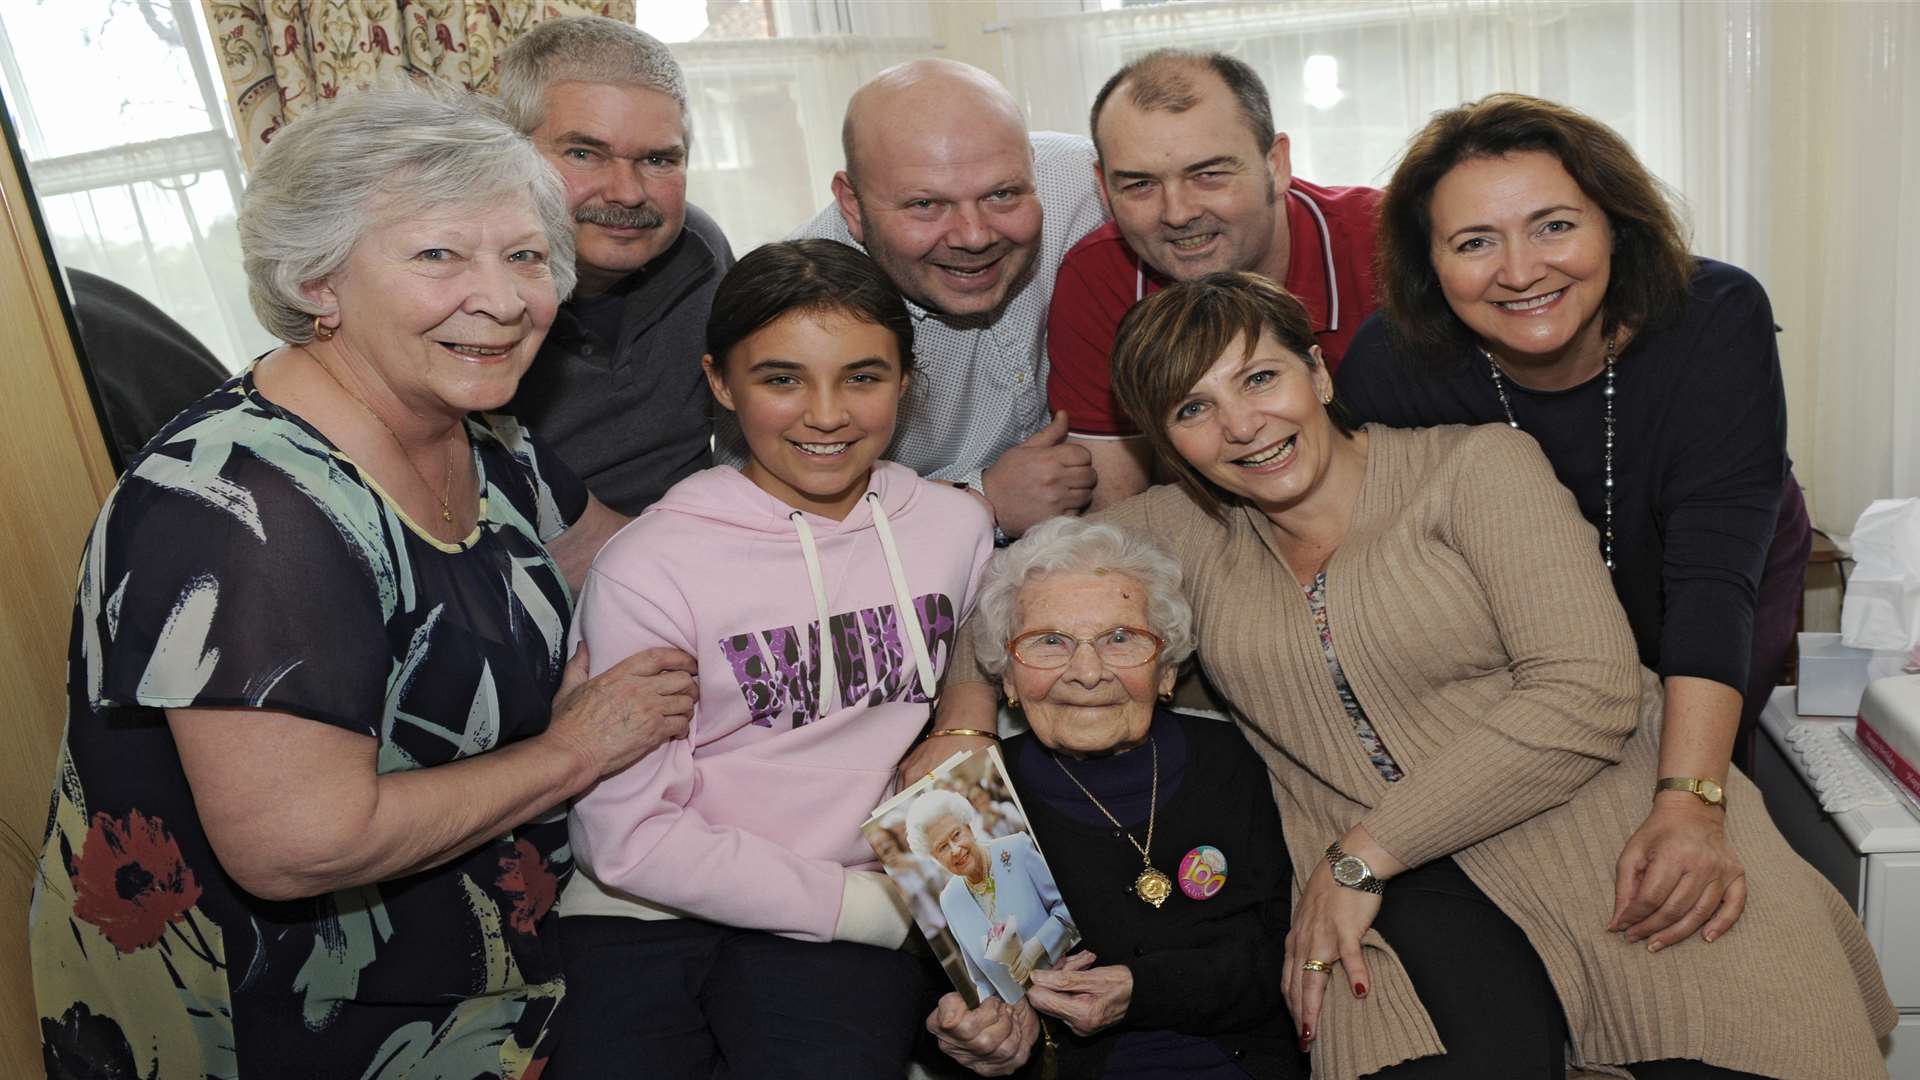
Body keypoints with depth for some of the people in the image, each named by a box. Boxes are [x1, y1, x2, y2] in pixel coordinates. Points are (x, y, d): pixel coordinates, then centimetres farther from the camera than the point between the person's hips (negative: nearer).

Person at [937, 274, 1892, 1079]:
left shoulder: (1475, 466, -1)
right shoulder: (1182, 531, 11)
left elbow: (1588, 695, -9)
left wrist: (1360, 856, -11)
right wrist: (963, 732, -3)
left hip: (1596, 823, -1)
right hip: (1398, 892, 1)